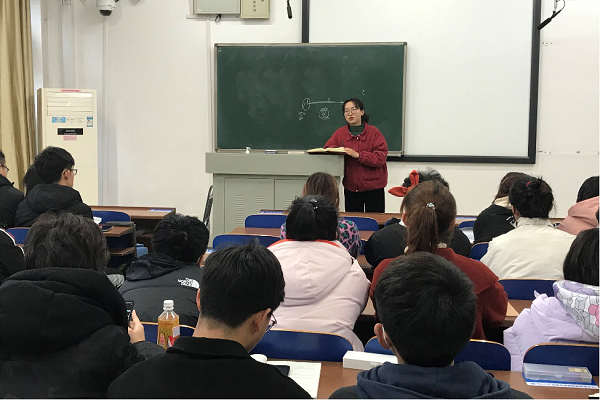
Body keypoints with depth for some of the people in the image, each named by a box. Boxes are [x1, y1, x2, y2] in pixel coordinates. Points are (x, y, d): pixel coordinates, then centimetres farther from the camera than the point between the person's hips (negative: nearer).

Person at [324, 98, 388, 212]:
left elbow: (381, 157, -12)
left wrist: (358, 155, -22)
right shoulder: (340, 133, 7)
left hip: (373, 186, -3)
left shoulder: (374, 132, -4)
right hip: (351, 187, 3)